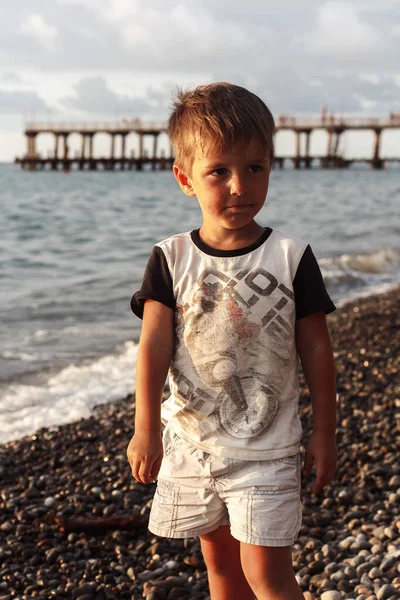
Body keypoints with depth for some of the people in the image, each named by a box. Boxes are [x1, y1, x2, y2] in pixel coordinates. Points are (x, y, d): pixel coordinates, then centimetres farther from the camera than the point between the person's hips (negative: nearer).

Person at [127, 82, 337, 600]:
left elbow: (315, 349, -2)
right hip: (190, 441, 3)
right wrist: (146, 428, -18)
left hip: (267, 447, -2)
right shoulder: (172, 259, -4)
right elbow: (154, 345, -9)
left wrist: (324, 432, 0)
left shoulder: (290, 257, -7)